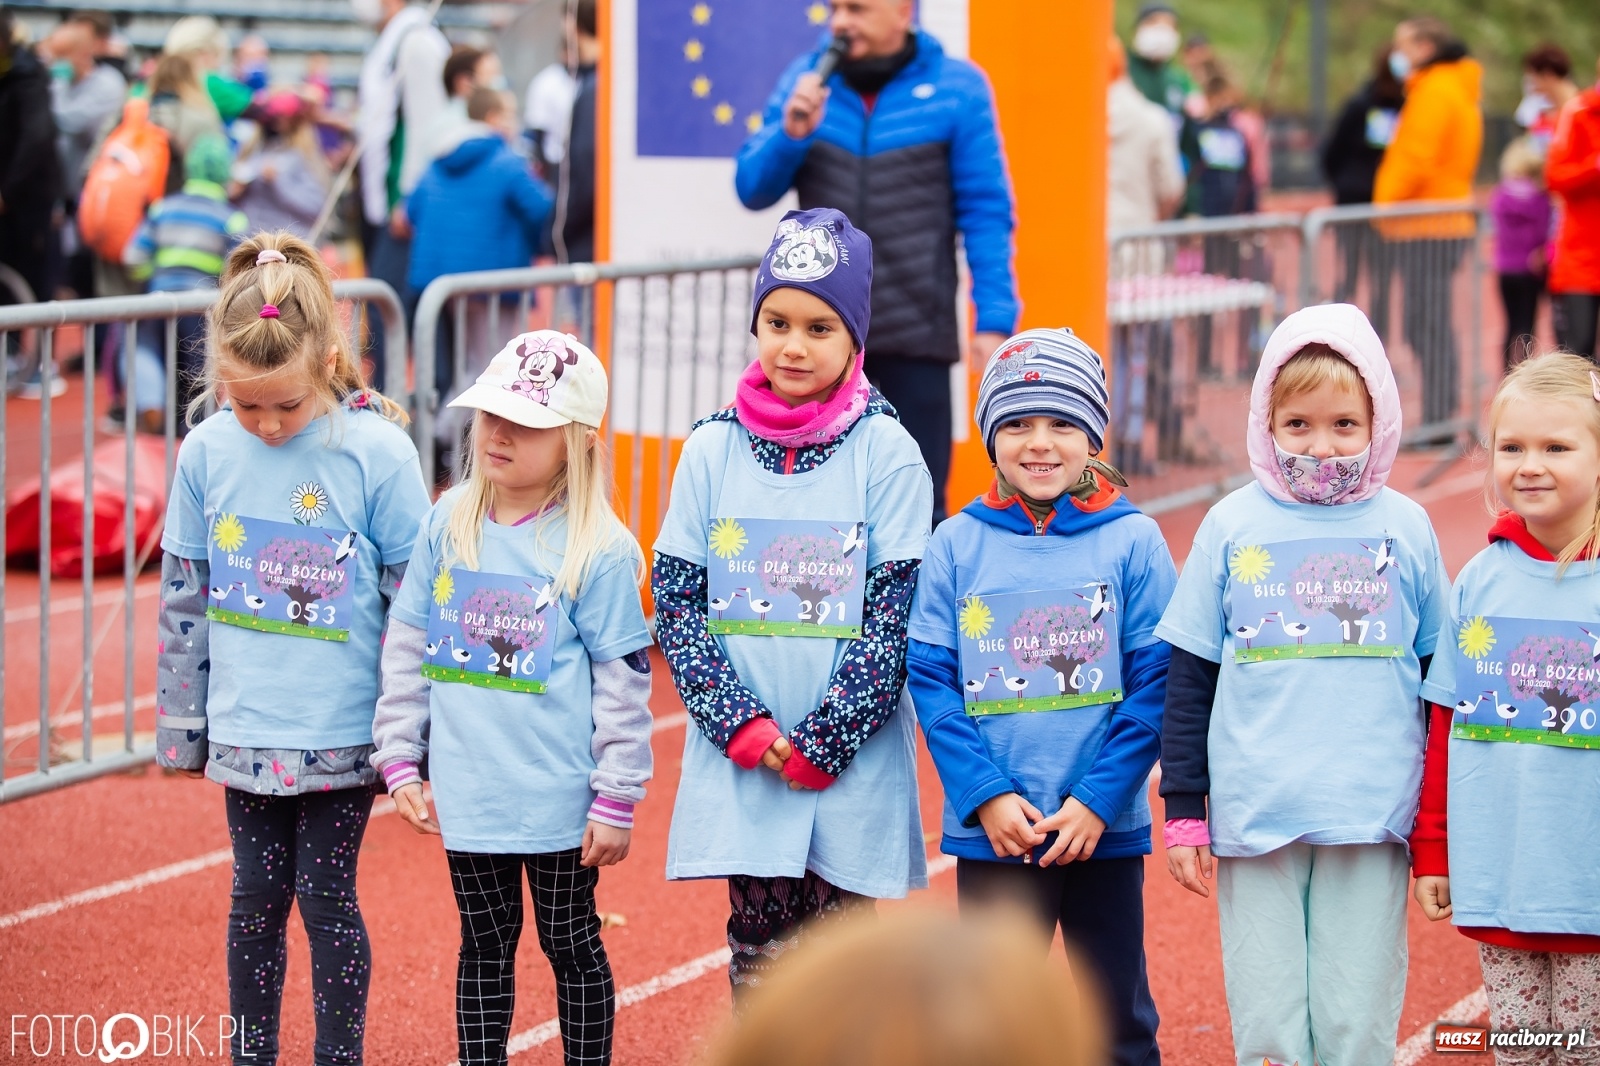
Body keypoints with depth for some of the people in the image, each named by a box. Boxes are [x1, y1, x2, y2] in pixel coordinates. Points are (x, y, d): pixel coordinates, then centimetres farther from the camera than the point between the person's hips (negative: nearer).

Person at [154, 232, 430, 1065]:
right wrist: (181, 728, 11)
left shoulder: (377, 453, -12)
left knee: (325, 899, 3)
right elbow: (183, 597, 7)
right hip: (245, 729, 3)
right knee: (256, 896, 12)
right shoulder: (207, 452, -3)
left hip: (342, 732, -3)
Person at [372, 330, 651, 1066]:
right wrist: (400, 759, 5)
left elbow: (623, 680, -8)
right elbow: (407, 647, 8)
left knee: (571, 945, 11)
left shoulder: (598, 548, -11)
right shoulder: (448, 526, 2)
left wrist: (616, 800, -8)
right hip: (467, 795, 4)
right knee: (485, 946, 15)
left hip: (558, 798, -4)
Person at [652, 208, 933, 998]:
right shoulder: (712, 450, 3)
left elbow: (895, 613, -6)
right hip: (739, 764, 2)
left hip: (854, 764, -2)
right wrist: (740, 724, -10)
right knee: (759, 948, 7)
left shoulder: (886, 453, -4)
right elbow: (676, 599, 1)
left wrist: (823, 739, -12)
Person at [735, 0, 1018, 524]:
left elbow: (986, 212, -3)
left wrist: (995, 318, -9)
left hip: (916, 331, -3)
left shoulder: (957, 87, -3)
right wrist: (789, 133, -14)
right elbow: (753, 191, 5)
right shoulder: (805, 79, 4)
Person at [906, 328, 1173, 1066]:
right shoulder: (956, 546, 1)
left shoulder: (1133, 542, -2)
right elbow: (931, 681, -1)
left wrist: (1098, 800, -13)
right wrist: (986, 797, -11)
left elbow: (1154, 685, -5)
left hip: (1105, 831, -1)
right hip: (989, 833, 1)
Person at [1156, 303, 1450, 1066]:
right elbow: (1188, 678, 6)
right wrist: (1183, 812, 3)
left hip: (1373, 823, 0)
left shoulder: (1406, 529, 4)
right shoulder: (1234, 527, 2)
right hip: (1255, 822, 0)